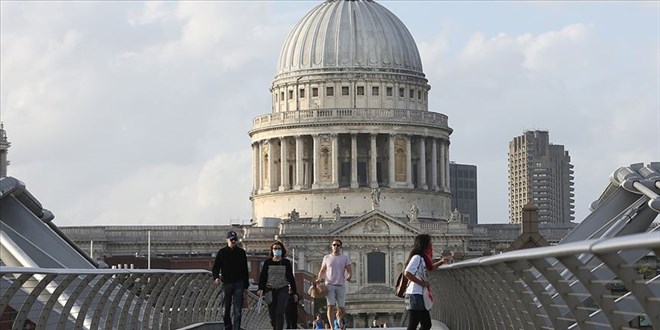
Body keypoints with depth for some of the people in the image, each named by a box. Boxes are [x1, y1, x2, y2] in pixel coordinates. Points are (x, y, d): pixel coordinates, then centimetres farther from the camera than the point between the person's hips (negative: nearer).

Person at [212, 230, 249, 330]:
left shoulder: (241, 252, 8)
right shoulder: (222, 252, 2)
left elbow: (245, 270, 13)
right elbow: (216, 267, 0)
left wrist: (246, 286, 12)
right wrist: (216, 277, -21)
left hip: (239, 284, 1)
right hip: (226, 283, -1)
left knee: (238, 310, -8)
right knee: (226, 309, 6)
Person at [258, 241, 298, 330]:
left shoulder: (286, 263, 6)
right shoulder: (267, 262, 7)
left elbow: (291, 278, 8)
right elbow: (262, 276, 3)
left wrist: (294, 292, 6)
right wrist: (260, 288, -12)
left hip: (283, 290, -2)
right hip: (270, 290, 2)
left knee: (279, 313, -15)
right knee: (272, 314, 4)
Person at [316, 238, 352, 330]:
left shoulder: (345, 258, 8)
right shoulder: (327, 257, 11)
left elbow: (349, 270, 2)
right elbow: (322, 270, 15)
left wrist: (349, 276, -20)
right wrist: (319, 278, -4)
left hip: (341, 285, 0)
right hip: (329, 285, 0)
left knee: (341, 307, 1)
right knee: (330, 306, -13)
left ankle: (340, 322, 31)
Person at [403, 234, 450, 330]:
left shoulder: (422, 258, 17)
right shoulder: (417, 257, -12)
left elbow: (429, 268, 38)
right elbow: (407, 273, -25)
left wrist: (440, 262, 25)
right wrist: (422, 283, -18)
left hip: (421, 297, 10)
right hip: (416, 296, -10)